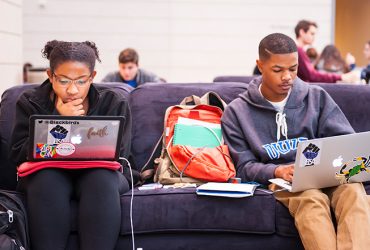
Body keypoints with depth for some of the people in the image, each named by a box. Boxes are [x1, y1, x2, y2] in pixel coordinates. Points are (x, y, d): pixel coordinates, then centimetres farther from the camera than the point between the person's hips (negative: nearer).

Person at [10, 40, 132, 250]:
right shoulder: (30, 103, 2)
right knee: (47, 181, -35)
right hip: (48, 173, 0)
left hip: (98, 172, 0)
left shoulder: (113, 103, 0)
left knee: (102, 180, -34)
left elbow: (118, 154, -6)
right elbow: (19, 154, -8)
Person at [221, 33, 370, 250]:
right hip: (280, 181, -2)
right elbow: (245, 167, 3)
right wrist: (277, 171, -18)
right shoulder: (237, 112, 7)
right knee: (311, 199, -38)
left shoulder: (317, 97, 12)